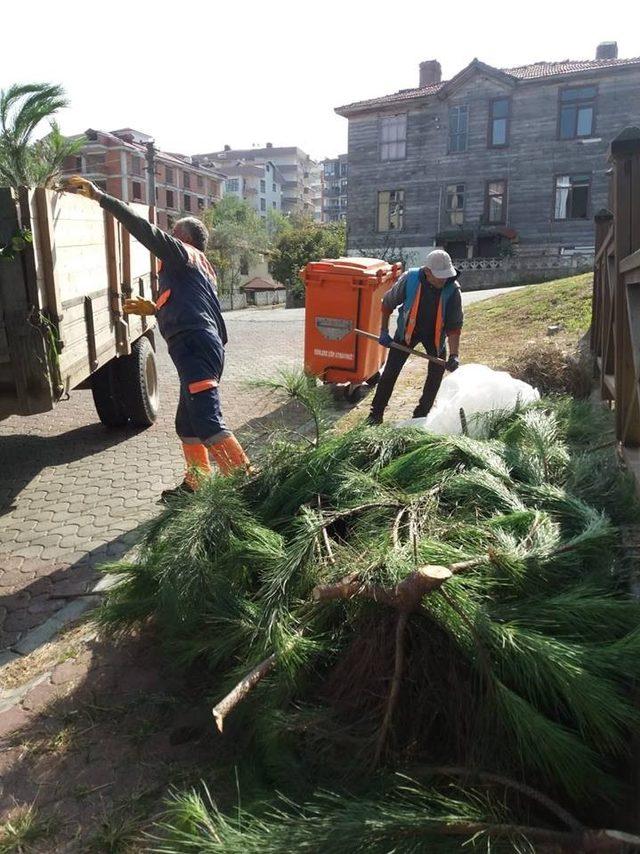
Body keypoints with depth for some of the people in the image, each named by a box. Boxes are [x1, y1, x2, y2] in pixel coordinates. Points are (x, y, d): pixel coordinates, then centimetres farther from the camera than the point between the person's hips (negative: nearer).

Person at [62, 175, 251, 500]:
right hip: (202, 348, 10)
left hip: (194, 347, -10)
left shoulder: (183, 253, 5)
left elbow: (144, 229, -9)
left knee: (207, 424, -17)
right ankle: (196, 485, 23)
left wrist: (99, 197, -8)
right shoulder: (199, 267, 31)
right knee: (187, 425, 16)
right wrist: (153, 308, 43)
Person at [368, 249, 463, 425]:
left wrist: (454, 355, -32)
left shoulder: (453, 289, -26)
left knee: (437, 372, 1)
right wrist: (384, 332, -8)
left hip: (435, 333, 1)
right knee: (391, 370, -4)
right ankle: (376, 413, 7)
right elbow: (388, 302, -10)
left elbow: (454, 325, -22)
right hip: (408, 330, -1)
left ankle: (421, 415, 18)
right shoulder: (410, 279, -28)